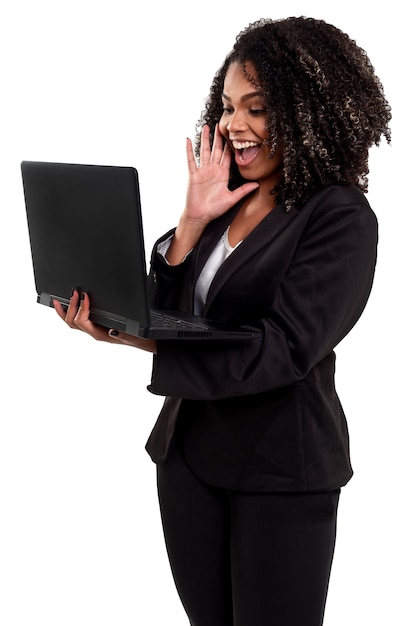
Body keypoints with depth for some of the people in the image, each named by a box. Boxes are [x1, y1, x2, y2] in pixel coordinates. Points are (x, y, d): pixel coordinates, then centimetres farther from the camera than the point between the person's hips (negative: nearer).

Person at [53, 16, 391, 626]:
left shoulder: (341, 219, -13)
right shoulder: (221, 204, 6)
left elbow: (284, 348, -23)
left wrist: (138, 341, -29)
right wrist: (191, 223, -10)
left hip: (280, 471, -6)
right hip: (187, 450, 6)